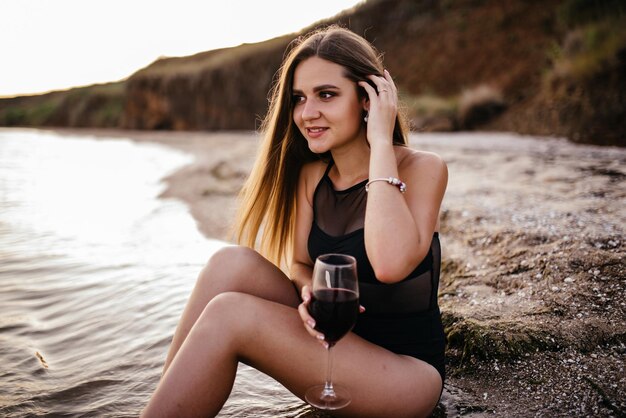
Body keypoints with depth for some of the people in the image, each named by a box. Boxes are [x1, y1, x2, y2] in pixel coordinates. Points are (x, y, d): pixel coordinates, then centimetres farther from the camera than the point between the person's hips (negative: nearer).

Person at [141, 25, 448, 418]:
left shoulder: (422, 168, -14)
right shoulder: (311, 175, 3)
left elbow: (391, 264, -32)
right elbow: (299, 264, 4)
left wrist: (380, 142, -25)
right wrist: (311, 293, -20)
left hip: (407, 369, -5)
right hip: (334, 341, 5)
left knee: (229, 314, -24)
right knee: (233, 263, -18)